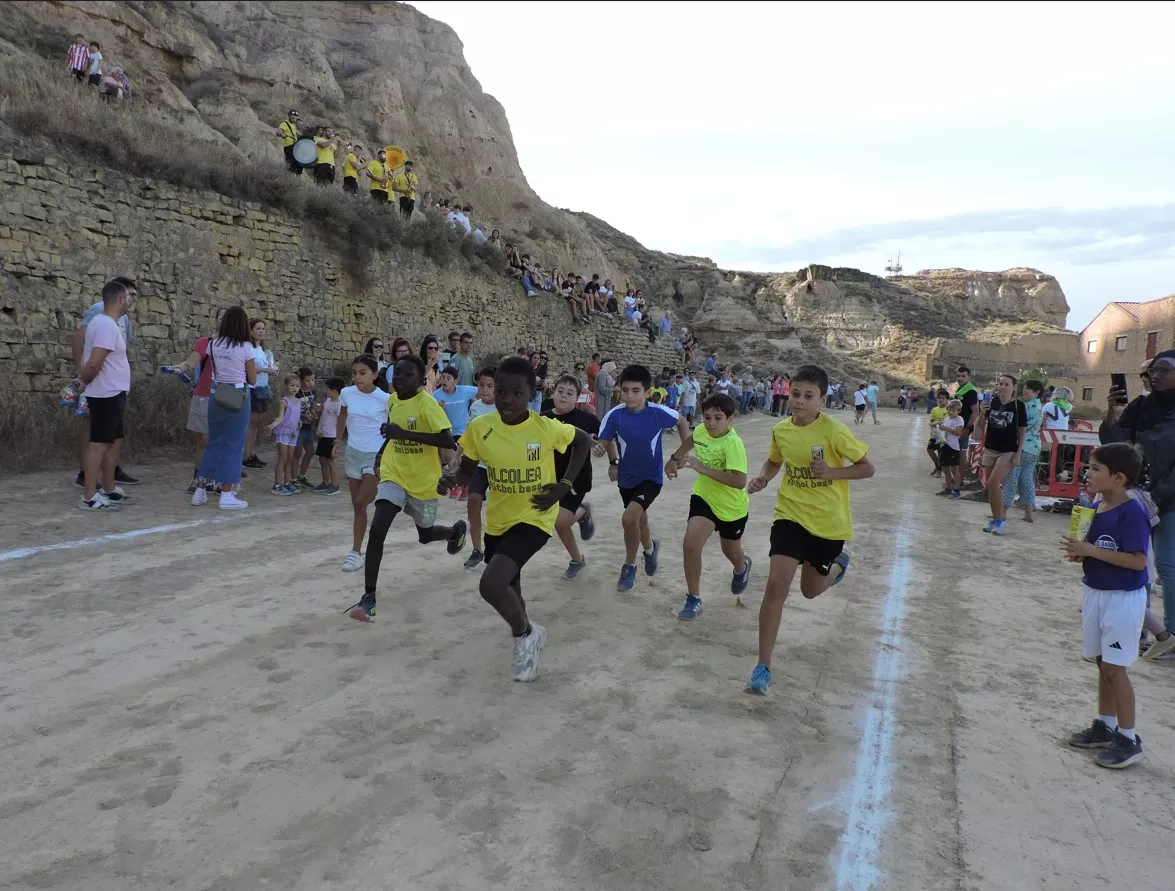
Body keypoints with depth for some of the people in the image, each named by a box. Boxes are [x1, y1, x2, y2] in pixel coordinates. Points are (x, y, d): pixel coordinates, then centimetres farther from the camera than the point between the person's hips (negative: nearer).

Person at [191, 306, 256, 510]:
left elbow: (212, 372, 13)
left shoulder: (214, 344, 5)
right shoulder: (245, 347, -9)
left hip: (217, 396, 5)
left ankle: (200, 490, 17)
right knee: (232, 445, 1)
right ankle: (226, 495, 3)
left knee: (214, 442, 14)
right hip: (238, 398, -5)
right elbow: (252, 379, -3)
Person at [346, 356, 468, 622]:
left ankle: (456, 530, 52)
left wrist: (405, 434, -37)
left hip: (424, 480, -4)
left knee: (425, 535, 16)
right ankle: (369, 596, -9)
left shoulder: (427, 403, -22)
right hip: (394, 474, 4)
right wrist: (383, 451, 11)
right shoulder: (393, 399, 0)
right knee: (377, 530, -15)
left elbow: (449, 441, -33)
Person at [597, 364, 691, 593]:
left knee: (629, 518, -21)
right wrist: (612, 461, -23)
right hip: (626, 477, 3)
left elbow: (682, 422, 0)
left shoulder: (658, 412, -20)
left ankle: (629, 566, 3)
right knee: (639, 518, 22)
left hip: (651, 477, -3)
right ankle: (650, 547, 56)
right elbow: (605, 441, -5)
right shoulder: (615, 415, -18)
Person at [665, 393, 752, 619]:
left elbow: (740, 481, -41)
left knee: (731, 553, 20)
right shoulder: (701, 431, -12)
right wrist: (674, 459, 15)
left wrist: (703, 469, -41)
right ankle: (693, 599, -1)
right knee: (690, 544, -18)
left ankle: (742, 568, 60)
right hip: (704, 498, 4)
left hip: (732, 506, -4)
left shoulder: (732, 443, -31)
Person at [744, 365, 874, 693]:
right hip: (790, 515, 2)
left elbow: (867, 467, -10)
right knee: (777, 585, -15)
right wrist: (763, 478, -5)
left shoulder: (833, 431, -17)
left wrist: (831, 472, -26)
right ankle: (763, 667, -7)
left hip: (829, 522, -2)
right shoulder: (780, 430, -4)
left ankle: (838, 564, 53)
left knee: (811, 590, 16)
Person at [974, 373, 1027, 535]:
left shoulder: (1018, 406, -7)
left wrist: (1018, 454, -10)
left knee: (993, 483, -16)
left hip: (1008, 451, -4)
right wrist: (982, 414, -13)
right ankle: (995, 518, 21)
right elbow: (980, 427, 6)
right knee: (990, 485, 8)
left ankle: (1001, 519, -3)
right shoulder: (991, 402, 0)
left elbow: (1023, 432, -4)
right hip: (990, 450, 4)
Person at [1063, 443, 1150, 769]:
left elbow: (1137, 561, -24)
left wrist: (1092, 551, -26)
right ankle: (1105, 726, 29)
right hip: (1096, 593, 8)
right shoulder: (1097, 508, 4)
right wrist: (1080, 552, -4)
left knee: (1114, 668, -1)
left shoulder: (1132, 513, -20)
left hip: (1123, 599, -8)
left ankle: (1128, 740, 12)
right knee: (1103, 665, 16)